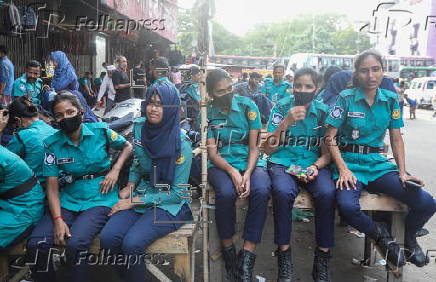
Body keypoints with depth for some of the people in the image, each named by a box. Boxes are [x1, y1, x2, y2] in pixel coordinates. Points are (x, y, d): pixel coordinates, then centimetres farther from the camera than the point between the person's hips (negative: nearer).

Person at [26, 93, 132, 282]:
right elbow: (52, 185, -1)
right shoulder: (52, 144, 1)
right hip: (68, 200, 3)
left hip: (100, 198, -3)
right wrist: (58, 220, -14)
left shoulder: (100, 131, -3)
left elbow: (127, 146, 13)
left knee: (75, 243, -28)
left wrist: (115, 170, -4)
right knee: (36, 243, -18)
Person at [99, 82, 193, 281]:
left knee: (131, 244, -27)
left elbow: (178, 192, -14)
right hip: (142, 194, 5)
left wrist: (135, 202, -15)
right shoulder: (140, 127, 1)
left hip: (171, 204, -5)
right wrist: (130, 186, 0)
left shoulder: (181, 143, -16)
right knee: (107, 238, -19)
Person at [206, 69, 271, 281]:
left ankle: (247, 259, -21)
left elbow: (254, 146, -2)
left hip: (250, 161, 1)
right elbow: (212, 152, -3)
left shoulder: (248, 106, 0)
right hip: (221, 164, 0)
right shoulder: (207, 113, 1)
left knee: (261, 191, -32)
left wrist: (248, 173, -20)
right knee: (226, 193, -34)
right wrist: (232, 171, -22)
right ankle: (228, 252, -9)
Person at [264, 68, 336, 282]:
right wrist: (286, 122, -17)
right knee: (283, 192, -35)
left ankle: (322, 258, -14)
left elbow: (327, 152, 6)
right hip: (283, 162, -1)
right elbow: (269, 149, -4)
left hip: (313, 164, 2)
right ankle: (284, 255, -19)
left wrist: (316, 166, -16)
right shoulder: (281, 107, 0)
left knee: (327, 193, -31)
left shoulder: (323, 111, 5)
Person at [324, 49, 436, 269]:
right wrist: (343, 169, -16)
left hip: (378, 164, 4)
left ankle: (409, 238, 19)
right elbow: (330, 137, -6)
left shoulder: (391, 99, 8)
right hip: (350, 163, -3)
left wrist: (402, 172, 0)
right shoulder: (346, 98, -4)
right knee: (347, 207, -33)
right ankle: (381, 236, 2)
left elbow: (396, 139, 11)